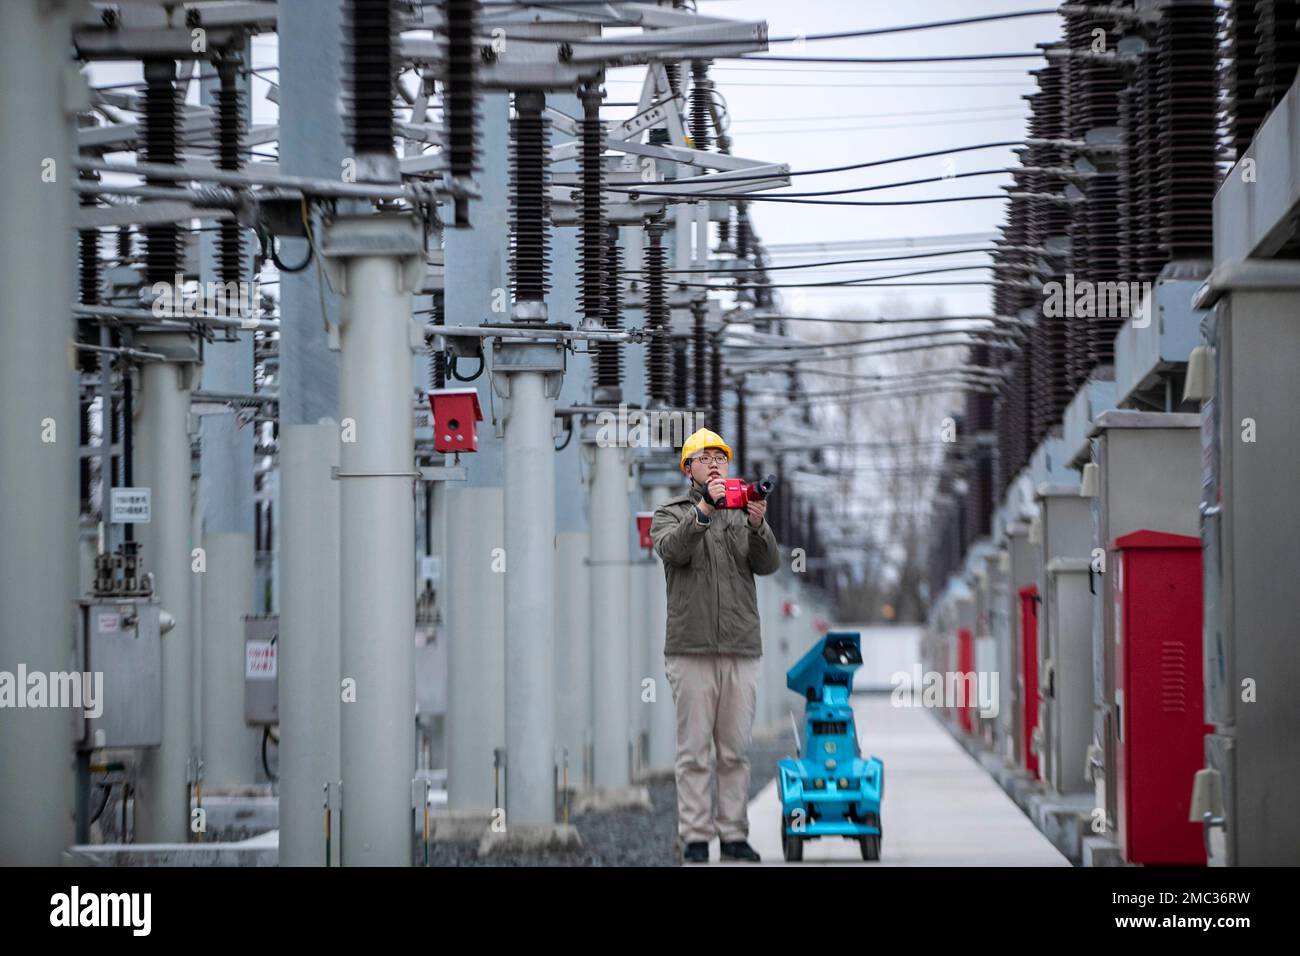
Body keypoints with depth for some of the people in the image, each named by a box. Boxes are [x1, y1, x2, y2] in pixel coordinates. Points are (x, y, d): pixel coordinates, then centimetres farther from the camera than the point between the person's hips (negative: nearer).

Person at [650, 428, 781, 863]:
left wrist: (758, 525, -19)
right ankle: (695, 837, 0)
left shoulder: (745, 513, 16)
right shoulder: (670, 513, 9)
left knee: (736, 750, 4)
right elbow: (673, 549, -14)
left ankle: (735, 835, 9)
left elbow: (768, 563, 0)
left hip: (741, 648, 3)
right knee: (693, 751, -3)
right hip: (690, 647, -3)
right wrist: (704, 509, -27)